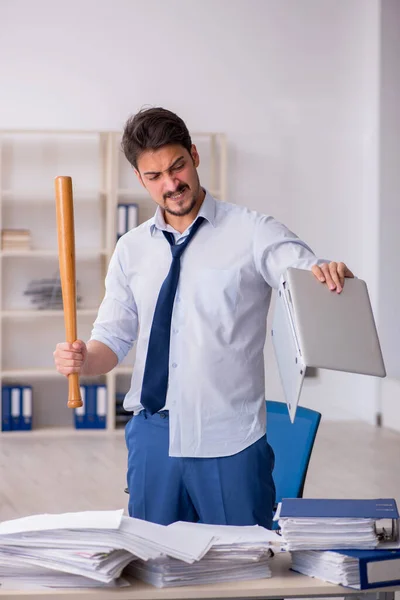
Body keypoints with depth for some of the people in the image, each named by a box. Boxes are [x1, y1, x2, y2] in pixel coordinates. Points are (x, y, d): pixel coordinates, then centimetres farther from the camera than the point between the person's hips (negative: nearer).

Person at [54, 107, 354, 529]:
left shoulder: (252, 233, -4)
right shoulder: (131, 249, 9)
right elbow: (114, 337, 9)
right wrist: (83, 359, -13)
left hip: (230, 443, -3)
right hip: (153, 438, 4)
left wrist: (330, 275, -38)